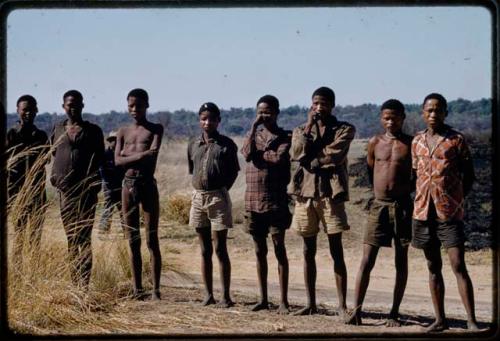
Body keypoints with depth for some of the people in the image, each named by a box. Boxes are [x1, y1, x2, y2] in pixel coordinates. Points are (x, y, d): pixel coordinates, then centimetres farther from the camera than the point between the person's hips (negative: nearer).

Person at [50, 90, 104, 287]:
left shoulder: (92, 130, 5)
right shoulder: (58, 129, 14)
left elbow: (99, 158, 2)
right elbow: (54, 154, 20)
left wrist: (92, 180, -12)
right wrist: (55, 175, 5)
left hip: (86, 189, -4)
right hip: (65, 188, 4)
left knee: (84, 236, -10)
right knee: (70, 236, 8)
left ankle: (85, 281, -13)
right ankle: (74, 280, 13)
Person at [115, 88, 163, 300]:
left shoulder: (155, 129, 4)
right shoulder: (123, 132, 12)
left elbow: (152, 155, -12)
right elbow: (117, 161, -1)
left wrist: (128, 156, -6)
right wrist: (141, 155, -12)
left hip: (148, 184, -4)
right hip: (128, 185, 4)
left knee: (152, 239, -3)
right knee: (133, 241, 6)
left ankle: (156, 290, -2)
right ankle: (137, 289, 12)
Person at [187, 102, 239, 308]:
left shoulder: (226, 144, -1)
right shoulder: (193, 145, 10)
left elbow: (233, 171, 3)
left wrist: (221, 189, -3)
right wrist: (199, 187, 8)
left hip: (218, 197, -4)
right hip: (198, 198, 4)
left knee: (220, 249, -4)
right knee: (205, 250, 8)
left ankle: (226, 296, 1)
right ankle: (208, 294, 14)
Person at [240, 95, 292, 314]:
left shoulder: (285, 137, 1)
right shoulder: (254, 134, 13)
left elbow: (279, 158, -18)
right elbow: (247, 154, -8)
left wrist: (257, 153, -6)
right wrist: (254, 126, -9)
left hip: (276, 200, -4)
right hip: (253, 201, 4)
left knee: (279, 249, -3)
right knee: (259, 251, 9)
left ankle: (283, 301, -1)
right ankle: (263, 299, 17)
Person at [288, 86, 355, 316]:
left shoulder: (344, 130, 3)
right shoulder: (301, 130, 14)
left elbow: (335, 156, -13)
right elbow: (296, 155, -5)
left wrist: (311, 161, -6)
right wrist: (309, 126, -5)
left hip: (330, 193, -4)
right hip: (305, 192, 4)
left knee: (336, 251, -3)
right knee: (309, 251, 8)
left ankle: (342, 305, -1)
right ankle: (311, 304, 15)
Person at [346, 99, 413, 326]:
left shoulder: (411, 144, 0)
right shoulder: (375, 143, 6)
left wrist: (404, 190, 2)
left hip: (402, 206, -1)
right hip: (378, 206, 1)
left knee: (401, 261, 5)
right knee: (367, 260, -5)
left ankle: (394, 313, 12)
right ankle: (356, 310, -4)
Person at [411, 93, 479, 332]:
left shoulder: (456, 140, -2)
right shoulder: (417, 141, 11)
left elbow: (468, 175, 3)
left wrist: (455, 199, -2)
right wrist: (422, 200, 9)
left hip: (449, 212, -5)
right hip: (423, 211, 5)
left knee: (458, 265, -9)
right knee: (433, 267, 10)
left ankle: (471, 321, -8)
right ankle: (440, 319, 17)